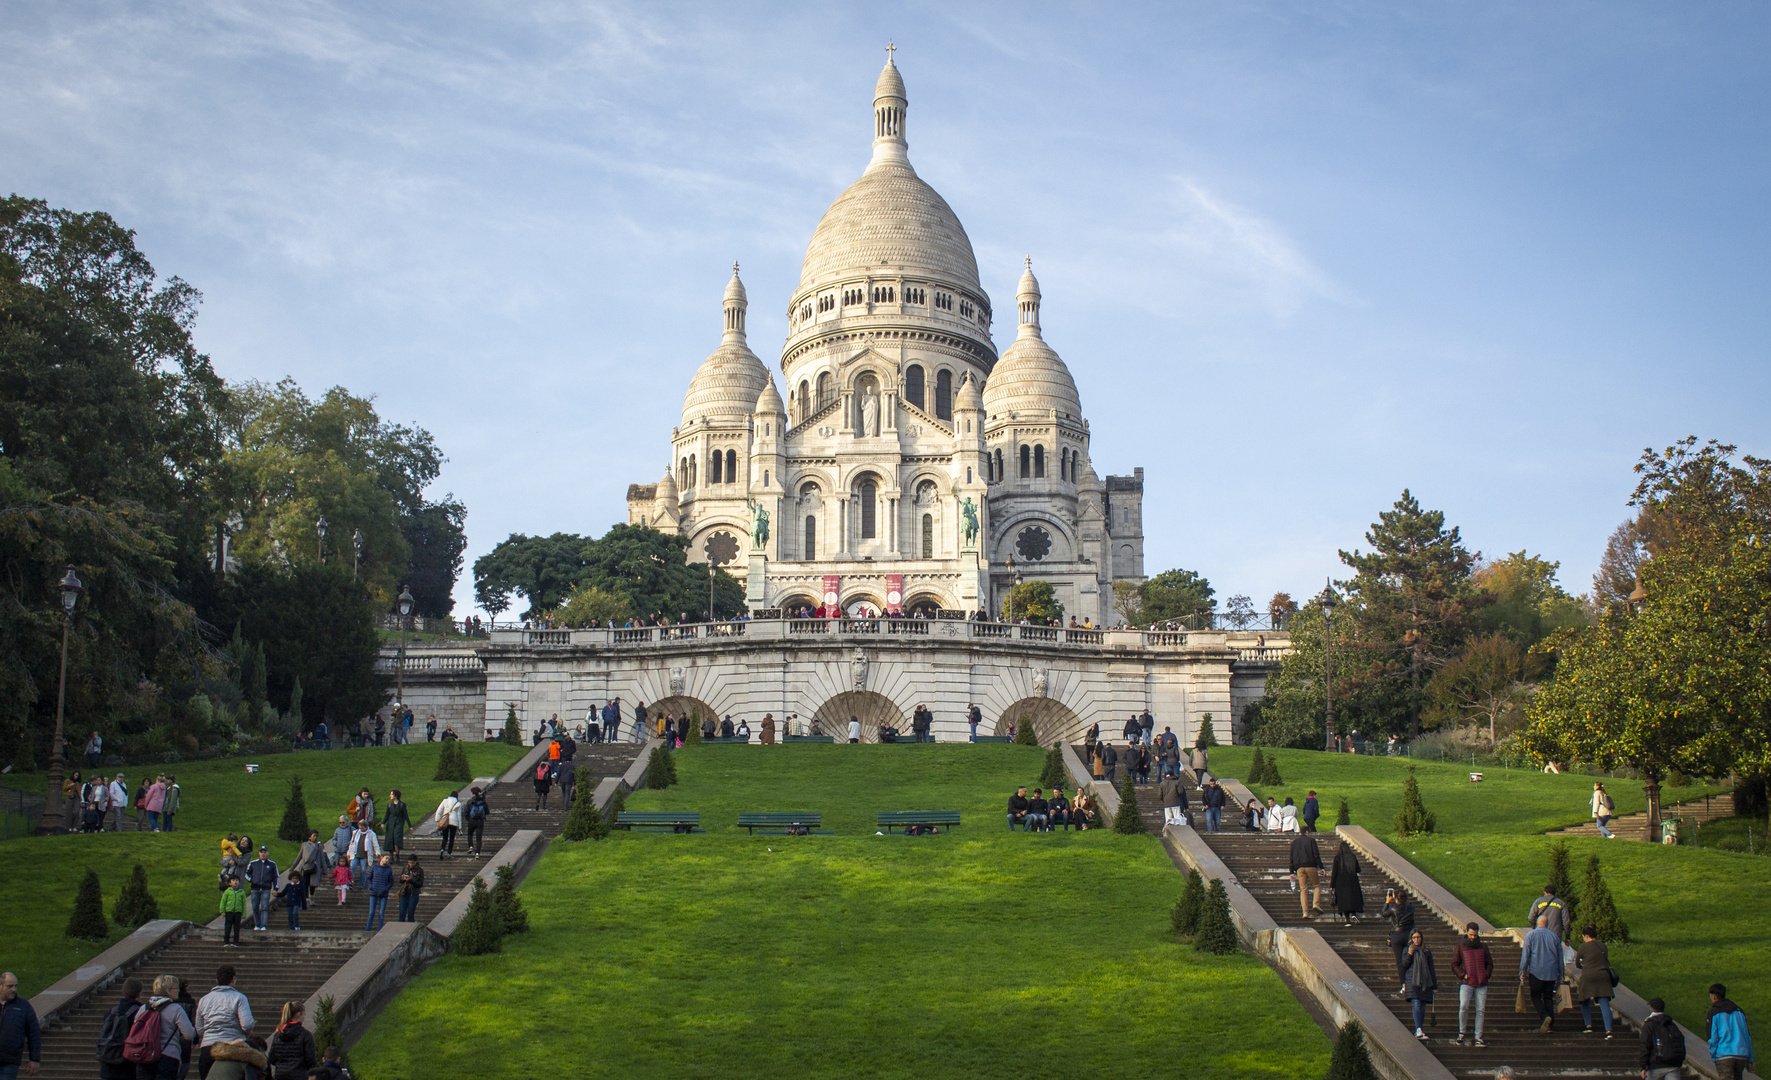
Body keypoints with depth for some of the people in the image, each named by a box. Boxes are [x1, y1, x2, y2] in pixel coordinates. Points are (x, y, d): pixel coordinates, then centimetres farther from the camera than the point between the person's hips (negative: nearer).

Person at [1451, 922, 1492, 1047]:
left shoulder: (1483, 946, 12)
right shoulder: (1461, 946, 5)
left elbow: (1489, 963, 18)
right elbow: (1454, 964, 7)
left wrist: (1486, 975, 2)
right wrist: (1462, 975, -7)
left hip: (1481, 984, 3)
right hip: (1466, 983, -3)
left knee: (1481, 1010, 1)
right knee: (1463, 1006, -18)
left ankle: (1478, 1038, 8)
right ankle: (1461, 1033, 0)